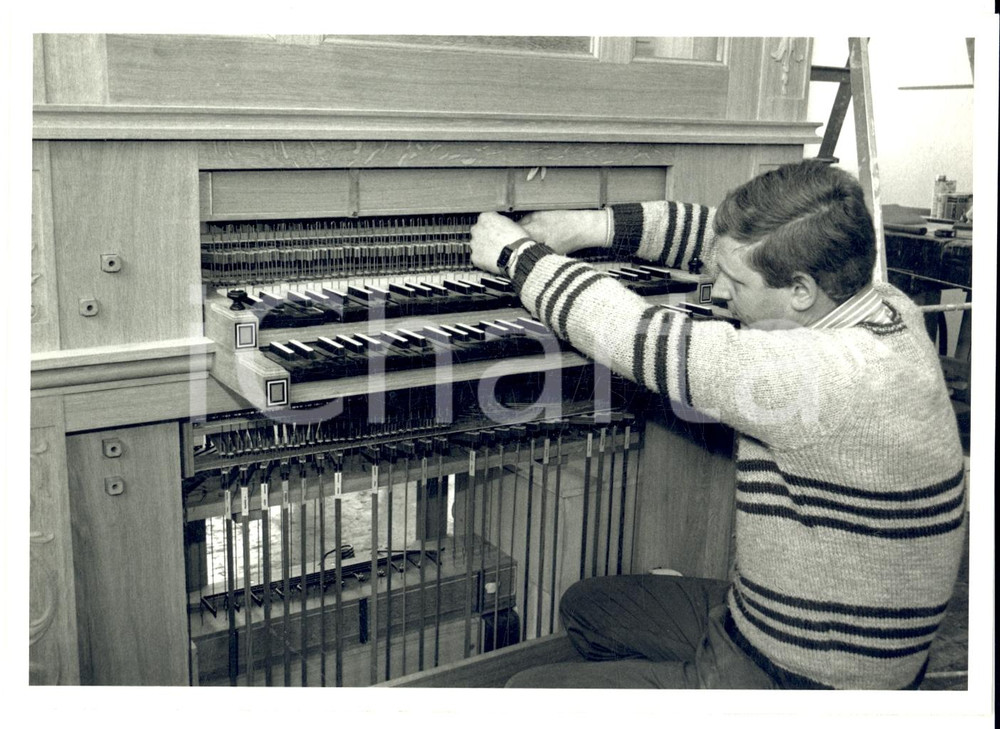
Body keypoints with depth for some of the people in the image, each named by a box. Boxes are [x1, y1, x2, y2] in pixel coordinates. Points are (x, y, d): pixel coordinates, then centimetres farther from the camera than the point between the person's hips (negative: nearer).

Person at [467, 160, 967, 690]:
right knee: (585, 607, 22)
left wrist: (518, 255, -15)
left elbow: (648, 341, -29)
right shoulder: (874, 304, -4)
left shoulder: (843, 373, -33)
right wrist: (599, 225, 2)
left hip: (794, 681, -9)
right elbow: (731, 239, 9)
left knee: (531, 691, -7)